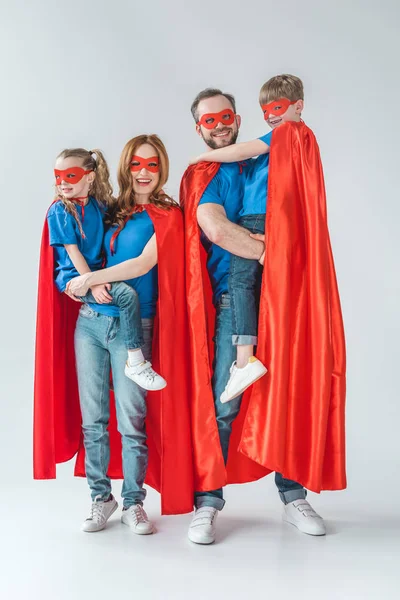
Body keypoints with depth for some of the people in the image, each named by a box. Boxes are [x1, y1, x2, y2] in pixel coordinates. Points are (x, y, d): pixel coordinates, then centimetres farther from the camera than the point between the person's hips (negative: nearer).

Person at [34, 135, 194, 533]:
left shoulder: (167, 216, 0)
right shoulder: (112, 211, 13)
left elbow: (144, 263, -13)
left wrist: (89, 278, -12)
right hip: (89, 322, 4)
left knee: (131, 421, -2)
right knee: (92, 418, 8)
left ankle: (133, 503, 14)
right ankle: (100, 498, 21)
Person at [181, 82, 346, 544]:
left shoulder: (269, 163, 18)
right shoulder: (201, 176, 7)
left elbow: (294, 220, 14)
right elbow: (217, 231, -11)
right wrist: (267, 253, -7)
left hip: (279, 295, 3)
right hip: (229, 301, -3)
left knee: (288, 395, 3)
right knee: (222, 403, -5)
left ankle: (294, 497, 15)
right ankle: (208, 502, 5)